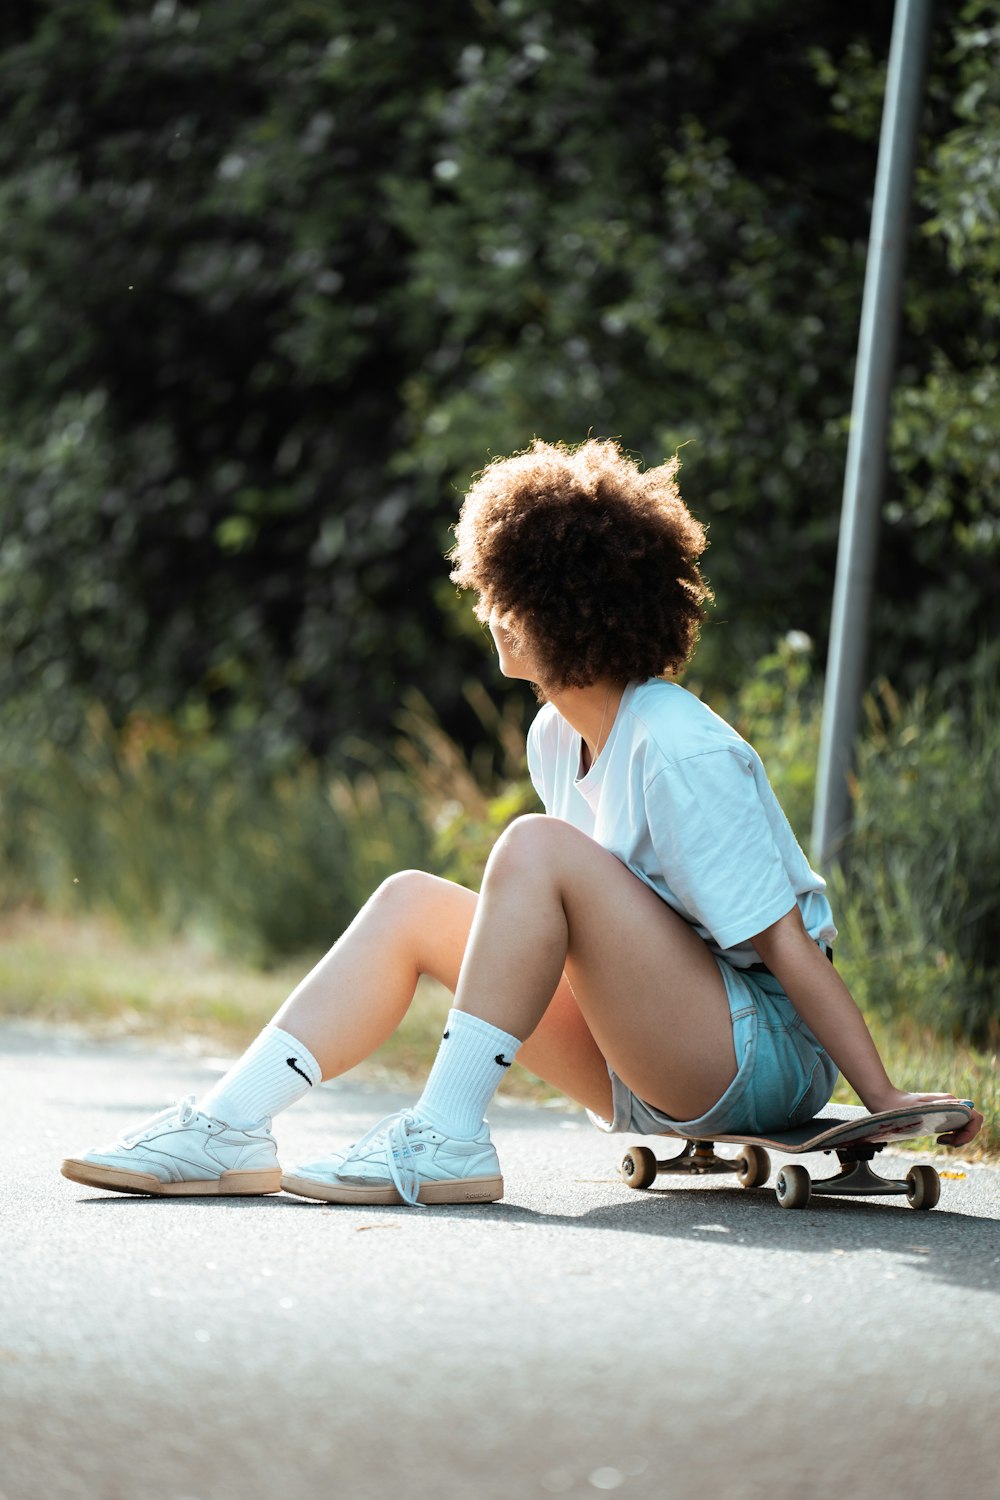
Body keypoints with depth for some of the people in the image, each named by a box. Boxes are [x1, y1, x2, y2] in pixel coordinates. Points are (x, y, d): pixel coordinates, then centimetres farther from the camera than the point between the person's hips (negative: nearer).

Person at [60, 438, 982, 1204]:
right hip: (658, 1078, 9)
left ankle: (447, 1139, -23)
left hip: (762, 1058, -9)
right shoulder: (556, 737, 7)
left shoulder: (681, 753, -19)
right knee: (414, 903, -1)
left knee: (538, 850, -25)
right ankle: (233, 1129, -9)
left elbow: (789, 941, -20)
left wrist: (883, 1099, -21)